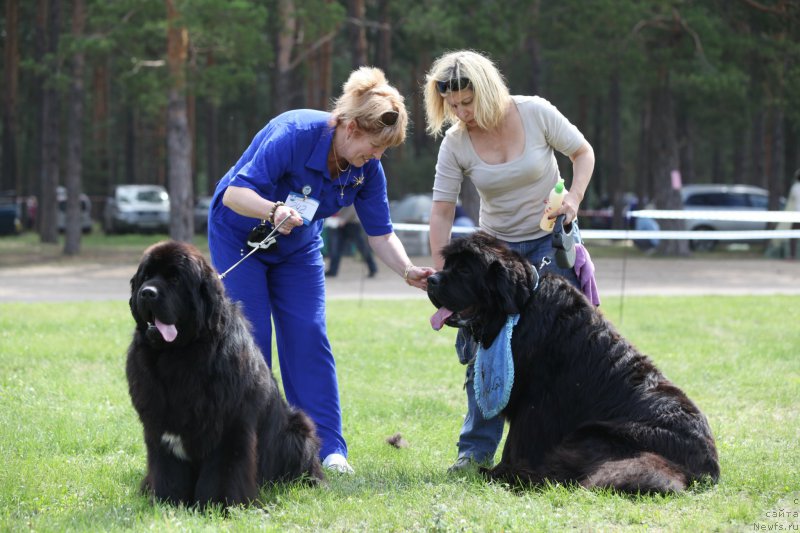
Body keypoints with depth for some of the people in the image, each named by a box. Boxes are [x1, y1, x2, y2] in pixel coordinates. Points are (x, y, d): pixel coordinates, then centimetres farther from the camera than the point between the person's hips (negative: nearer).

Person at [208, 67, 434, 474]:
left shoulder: (367, 168, -16)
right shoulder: (292, 134, -33)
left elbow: (380, 232, -11)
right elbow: (235, 194, -36)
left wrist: (408, 271, -28)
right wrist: (274, 210, -56)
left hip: (297, 247, 5)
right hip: (239, 236, -5)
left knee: (308, 337, -5)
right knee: (252, 339, -10)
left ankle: (327, 448, -6)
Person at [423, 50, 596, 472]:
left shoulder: (536, 113, -16)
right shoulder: (455, 144, -12)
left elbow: (583, 152, -3)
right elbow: (442, 212, -10)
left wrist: (574, 197, -20)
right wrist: (440, 275, -16)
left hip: (551, 240, -2)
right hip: (496, 245, 2)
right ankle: (477, 448, 2)